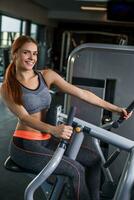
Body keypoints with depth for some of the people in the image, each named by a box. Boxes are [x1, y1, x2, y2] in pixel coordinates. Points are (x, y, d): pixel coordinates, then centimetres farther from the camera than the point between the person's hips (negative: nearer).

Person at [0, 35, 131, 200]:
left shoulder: (47, 75, 4)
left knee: (94, 159, -5)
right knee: (76, 170, -19)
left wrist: (114, 108, -5)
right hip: (25, 145, -5)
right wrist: (53, 130, -40)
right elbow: (25, 117, -21)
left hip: (46, 141, 5)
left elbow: (81, 93, -1)